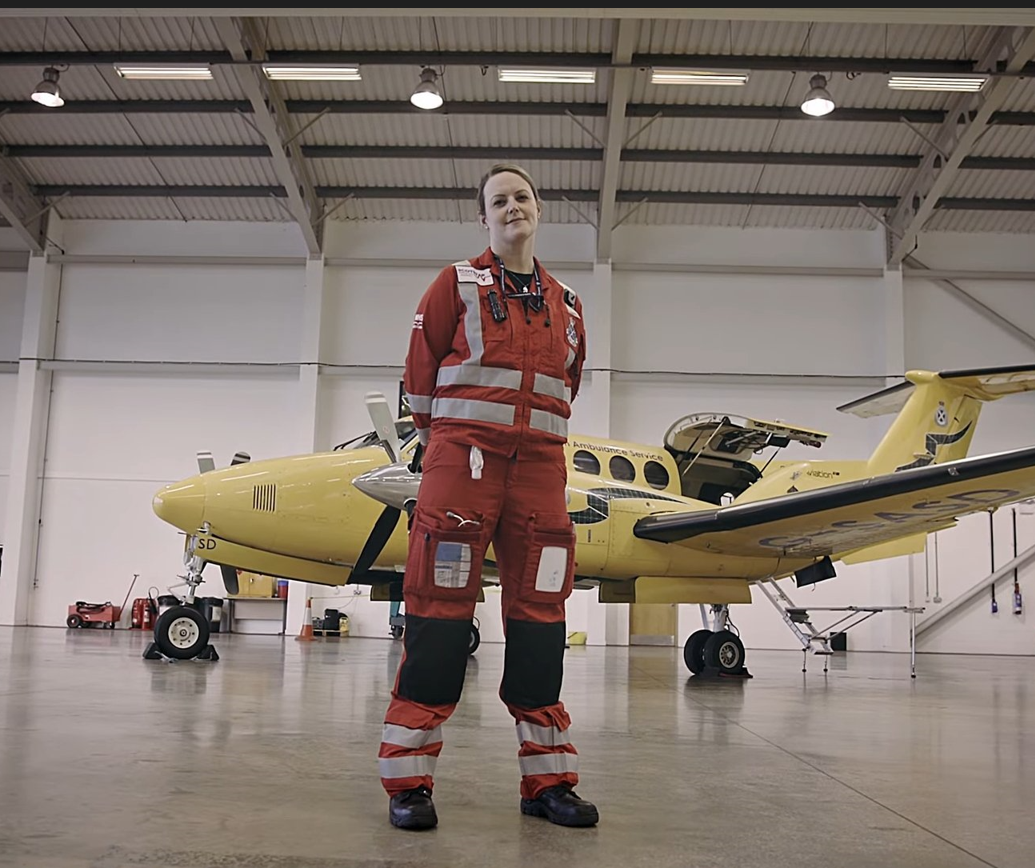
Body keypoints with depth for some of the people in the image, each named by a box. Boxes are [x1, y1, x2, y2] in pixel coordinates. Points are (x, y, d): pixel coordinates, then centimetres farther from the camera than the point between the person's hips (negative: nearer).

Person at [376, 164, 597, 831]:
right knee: (441, 609, -7)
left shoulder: (567, 306, 17)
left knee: (540, 614, 3)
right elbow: (422, 372, 8)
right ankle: (409, 779, 1)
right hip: (463, 454, -4)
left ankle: (547, 780, 11)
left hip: (541, 464, 4)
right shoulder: (457, 285, 6)